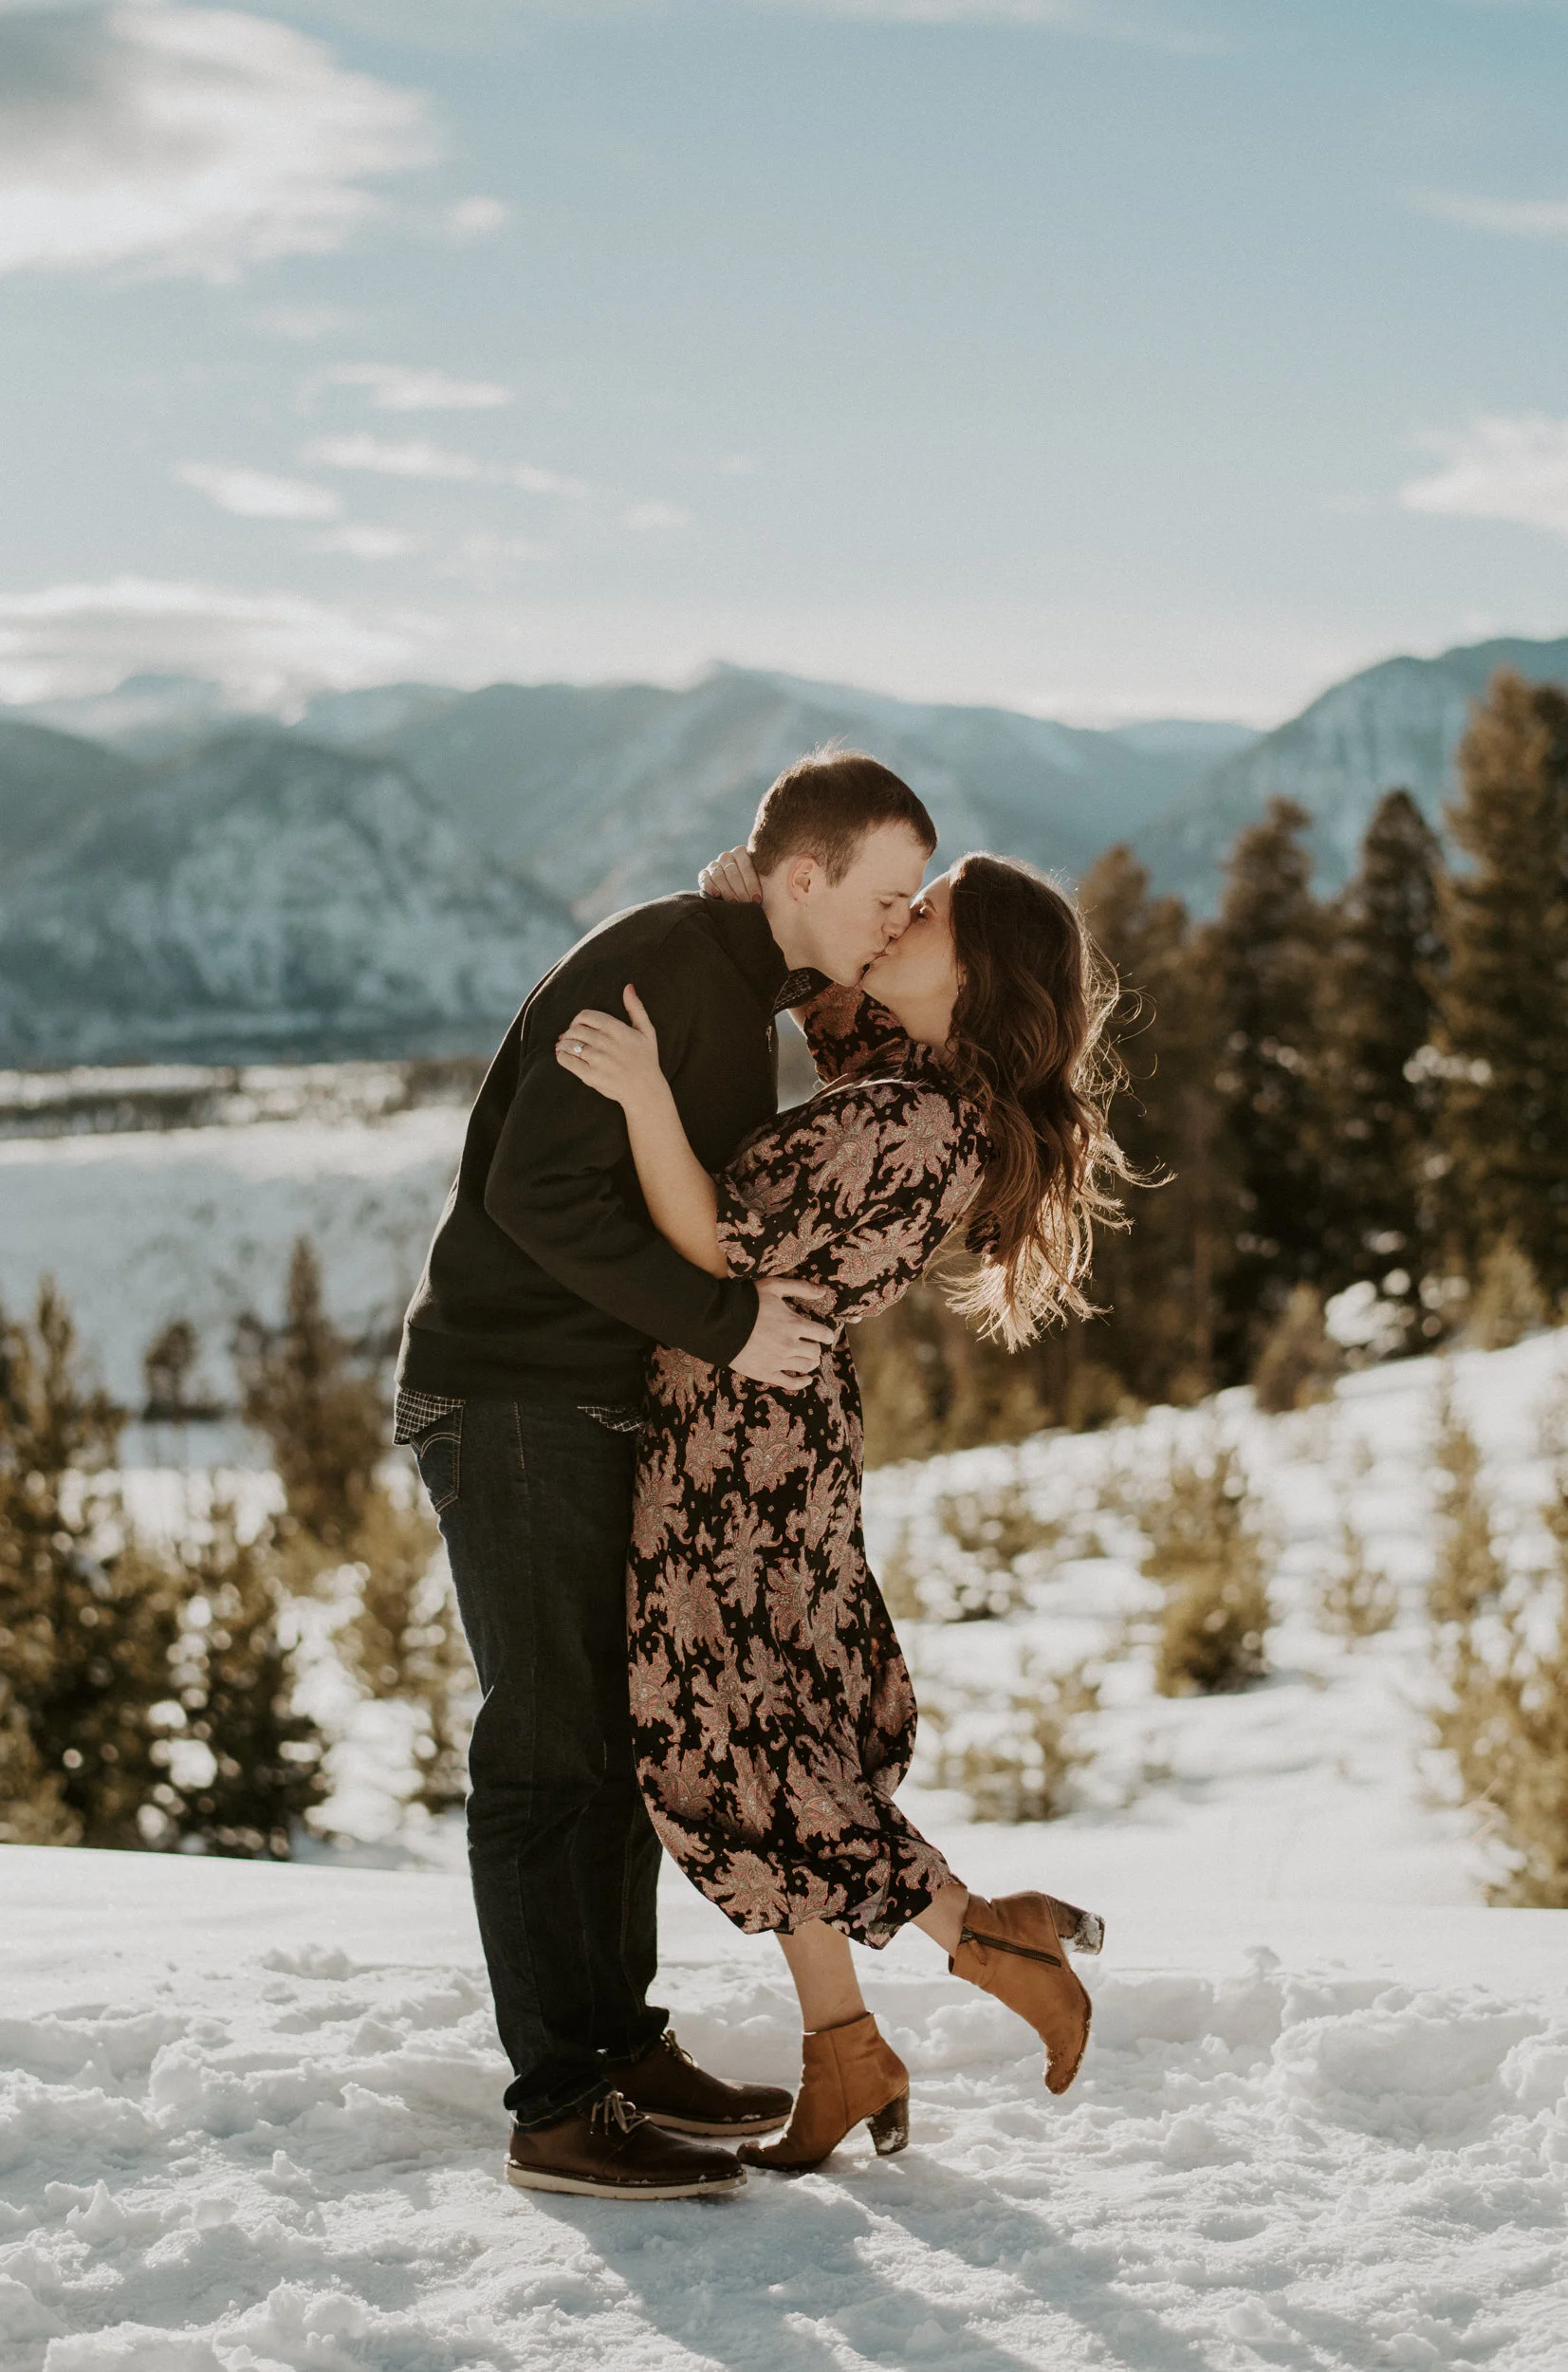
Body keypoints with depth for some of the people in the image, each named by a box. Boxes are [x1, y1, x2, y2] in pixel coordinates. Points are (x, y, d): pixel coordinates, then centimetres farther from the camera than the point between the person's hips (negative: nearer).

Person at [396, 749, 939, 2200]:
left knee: (627, 1736, 14)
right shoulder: (656, 968, -17)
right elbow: (541, 1191, -25)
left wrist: (769, 1304, 6)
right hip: (512, 1395, -10)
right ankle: (563, 2108, -1)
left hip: (607, 1403, 10)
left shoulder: (749, 997, 14)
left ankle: (622, 2048, 24)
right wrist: (724, 1324, -24)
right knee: (552, 1750, -7)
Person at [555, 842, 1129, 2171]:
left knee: (730, 1739, -4)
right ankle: (842, 2047, 20)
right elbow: (825, 987, 25)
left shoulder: (921, 1125, -23)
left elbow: (726, 1248, -21)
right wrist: (762, 904, 7)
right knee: (786, 1724, 13)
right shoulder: (898, 1068, 5)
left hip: (748, 1433, -10)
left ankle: (988, 1935, 4)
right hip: (756, 1424, 10)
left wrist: (645, 1096, -27)